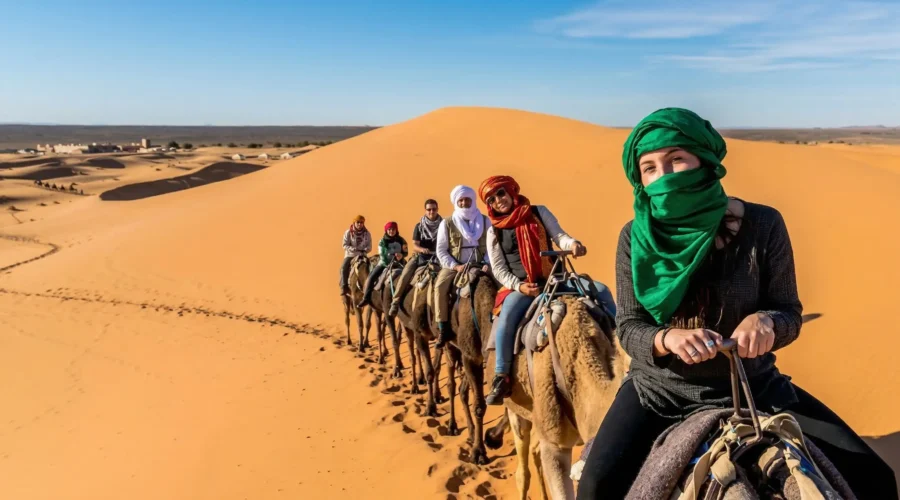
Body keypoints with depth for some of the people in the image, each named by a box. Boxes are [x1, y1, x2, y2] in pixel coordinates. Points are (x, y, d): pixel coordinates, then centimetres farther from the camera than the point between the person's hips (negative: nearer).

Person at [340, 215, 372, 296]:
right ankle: (344, 287, -21)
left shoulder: (367, 234, 3)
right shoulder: (348, 233, -1)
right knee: (344, 267, -24)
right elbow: (345, 245, -6)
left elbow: (369, 247, 2)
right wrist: (354, 249, -22)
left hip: (362, 255, 1)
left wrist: (364, 250, -20)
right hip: (350, 255, -1)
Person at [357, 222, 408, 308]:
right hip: (384, 263, -1)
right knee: (371, 277, -15)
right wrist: (388, 265, -22)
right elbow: (381, 255, -9)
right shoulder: (382, 242, -4)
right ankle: (366, 298, -8)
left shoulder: (401, 240, 1)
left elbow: (406, 252, 4)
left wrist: (401, 255, -20)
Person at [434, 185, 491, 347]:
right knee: (440, 286, -29)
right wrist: (455, 266, -15)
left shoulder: (485, 221, 7)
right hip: (454, 265, -1)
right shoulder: (447, 223, 2)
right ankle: (443, 329, -21)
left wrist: (487, 263, -11)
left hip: (479, 265, 1)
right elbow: (441, 250, -1)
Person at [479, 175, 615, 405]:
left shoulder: (539, 212, 5)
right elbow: (498, 269, 1)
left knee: (601, 290, -14)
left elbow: (558, 235, -1)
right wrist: (518, 286, -17)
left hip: (555, 278, 2)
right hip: (521, 285, -2)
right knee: (506, 319, -30)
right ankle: (501, 379, -18)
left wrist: (573, 243, -25)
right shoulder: (494, 231, 3)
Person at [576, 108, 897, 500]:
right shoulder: (635, 238, -8)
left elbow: (789, 313, -3)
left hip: (753, 386, 1)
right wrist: (668, 338, -29)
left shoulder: (762, 225, -10)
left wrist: (765, 321, -28)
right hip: (660, 390, -1)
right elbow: (628, 327, -6)